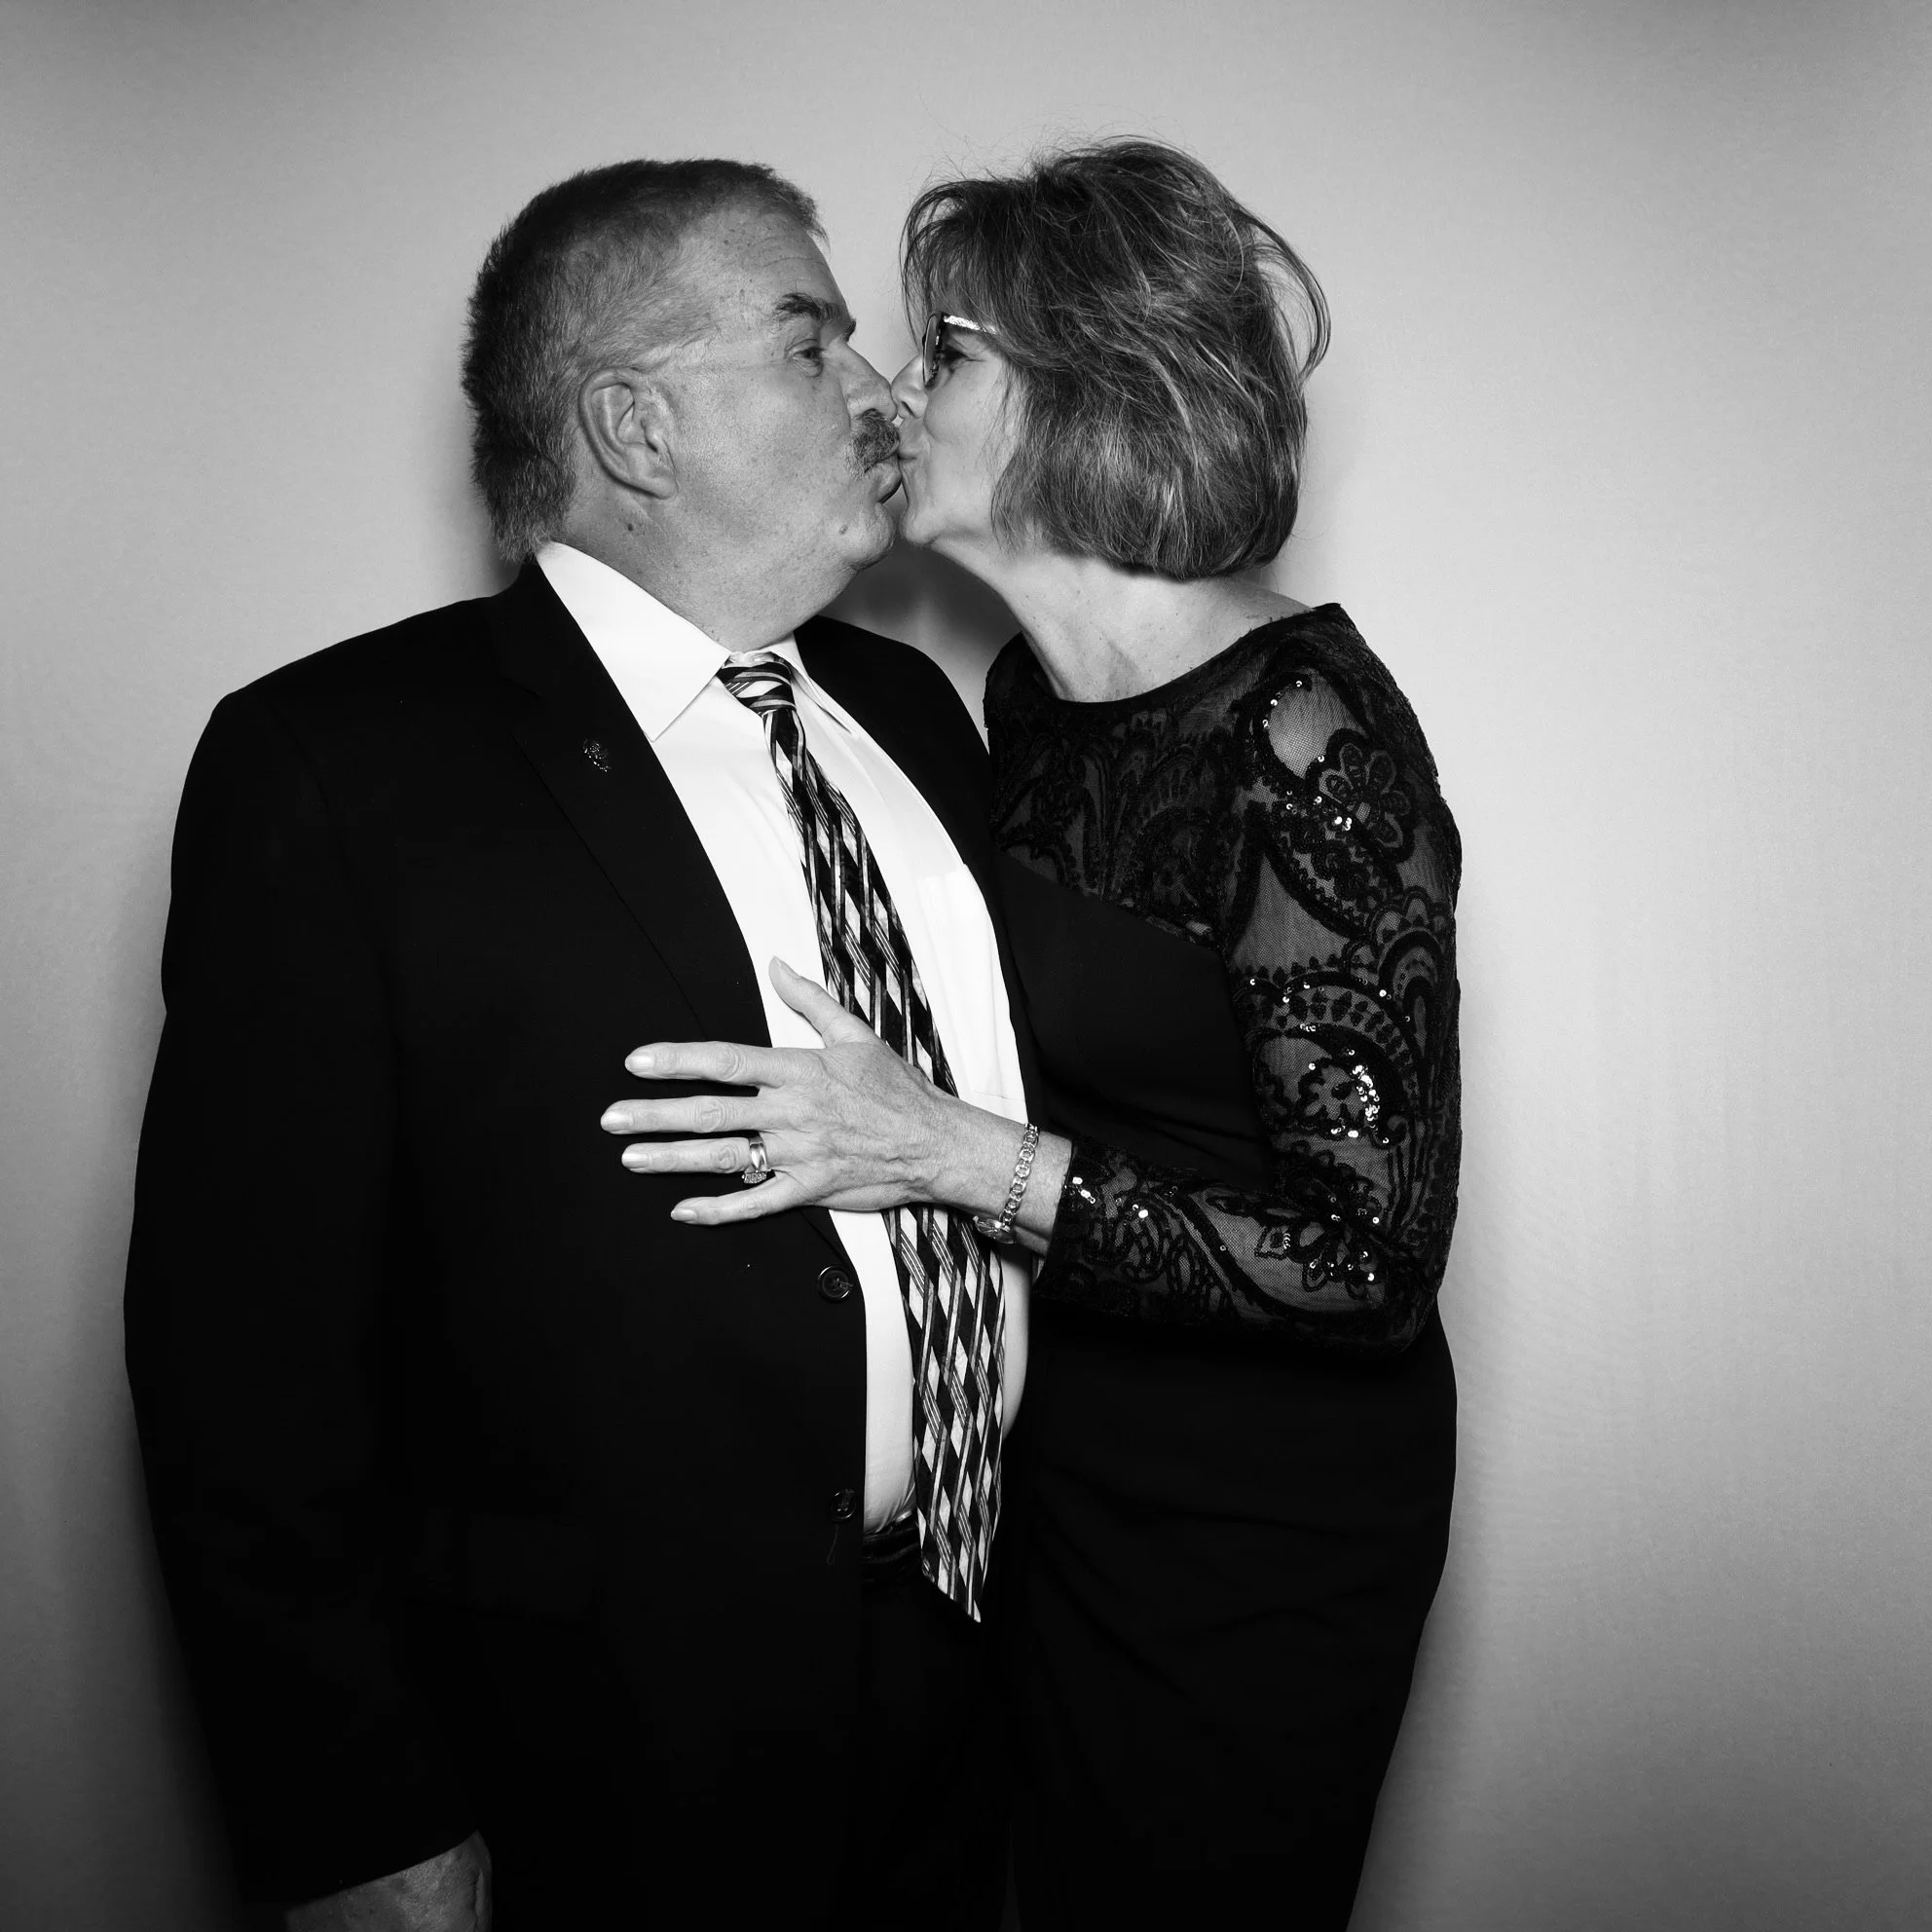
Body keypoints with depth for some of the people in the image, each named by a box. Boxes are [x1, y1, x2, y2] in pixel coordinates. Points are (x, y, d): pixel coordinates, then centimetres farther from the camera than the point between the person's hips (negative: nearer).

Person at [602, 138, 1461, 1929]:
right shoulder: (1034, 686, -1)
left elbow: (1373, 1255, -25)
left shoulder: (1308, 741, -25)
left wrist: (955, 1151, -29)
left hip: (1263, 1527, -7)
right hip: (1059, 1470, 7)